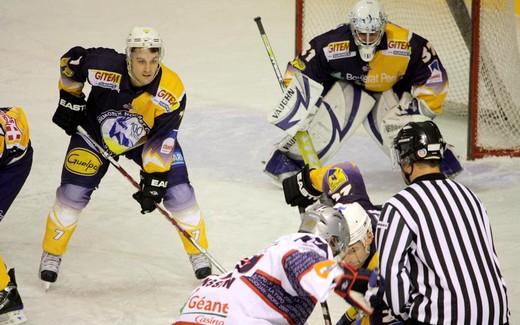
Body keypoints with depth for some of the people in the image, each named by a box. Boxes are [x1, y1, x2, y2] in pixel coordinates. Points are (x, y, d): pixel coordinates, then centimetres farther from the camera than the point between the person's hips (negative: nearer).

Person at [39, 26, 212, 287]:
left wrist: (153, 180, -25)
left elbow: (162, 140, -24)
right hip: (95, 132, 0)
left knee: (178, 192, -7)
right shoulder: (105, 67, -35)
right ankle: (52, 254, 14)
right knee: (73, 192, -6)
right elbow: (70, 60, -14)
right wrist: (70, 101, -8)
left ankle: (198, 253, 12)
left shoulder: (171, 91, -32)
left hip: (146, 139, 1)